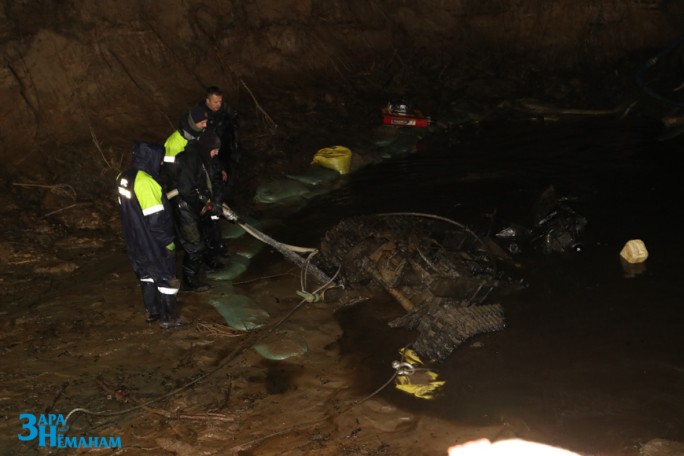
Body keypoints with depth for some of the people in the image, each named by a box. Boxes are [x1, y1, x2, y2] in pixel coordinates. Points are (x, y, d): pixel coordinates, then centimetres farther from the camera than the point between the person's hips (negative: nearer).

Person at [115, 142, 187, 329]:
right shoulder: (146, 182, -28)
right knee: (166, 278, 8)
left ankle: (152, 311, 37)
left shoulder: (123, 178, -1)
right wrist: (168, 241, -13)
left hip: (135, 242, 8)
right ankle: (168, 318, 18)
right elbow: (156, 219, -25)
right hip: (154, 243, -8)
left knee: (147, 275, 24)